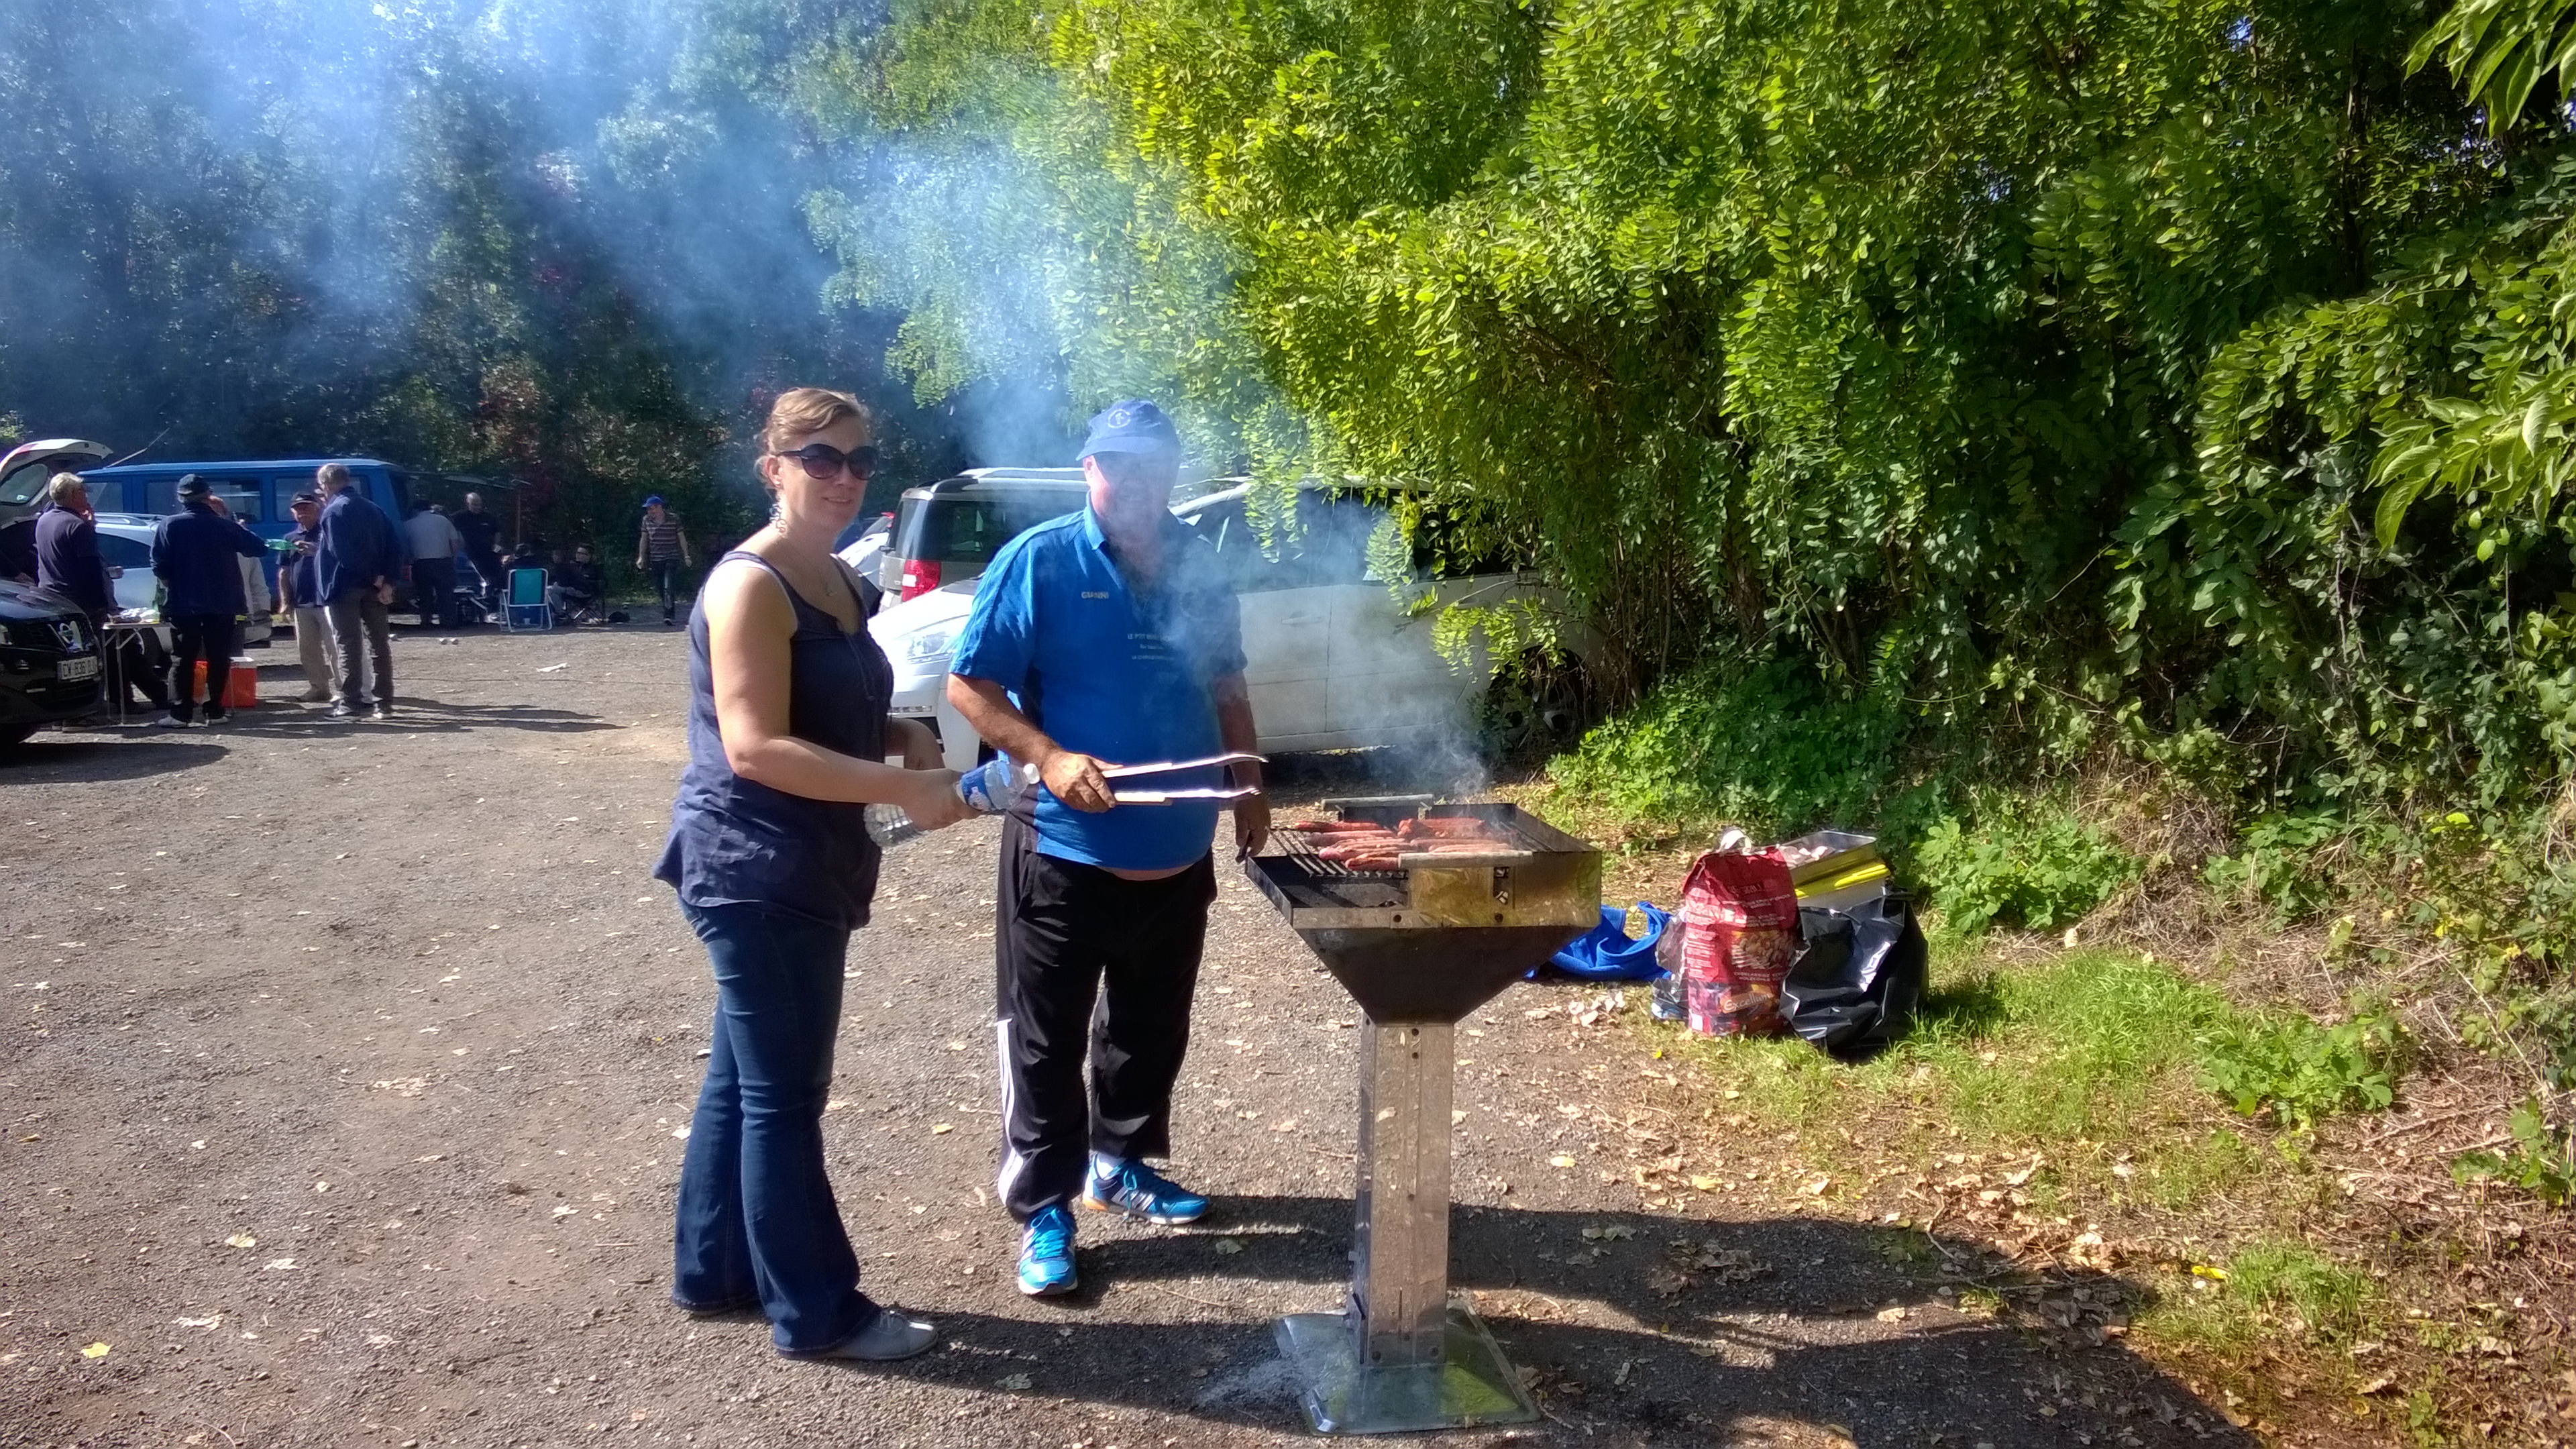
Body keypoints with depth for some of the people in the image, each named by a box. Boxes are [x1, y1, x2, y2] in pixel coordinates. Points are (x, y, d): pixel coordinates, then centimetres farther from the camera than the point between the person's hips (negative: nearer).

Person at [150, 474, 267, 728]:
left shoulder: (169, 526, -3)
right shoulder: (223, 526, -2)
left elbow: (159, 566, -7)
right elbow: (258, 548, 8)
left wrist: (171, 584, 13)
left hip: (183, 605, -1)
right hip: (221, 604, 1)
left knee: (183, 659, 4)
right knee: (219, 659, 7)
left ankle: (180, 714, 0)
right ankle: (215, 712, 8)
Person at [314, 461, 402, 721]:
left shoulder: (334, 511, -9)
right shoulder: (374, 510, 14)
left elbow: (342, 553, -19)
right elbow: (394, 549, 8)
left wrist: (377, 580, -13)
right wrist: (387, 581, -1)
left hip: (345, 587, -6)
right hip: (373, 588, 6)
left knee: (348, 645, -3)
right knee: (380, 643, 7)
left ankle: (350, 704, -3)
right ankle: (384, 703, 8)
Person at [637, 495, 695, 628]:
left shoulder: (673, 520, -7)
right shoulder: (647, 520, 4)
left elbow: (681, 538, 1)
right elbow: (644, 539, 14)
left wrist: (686, 556, 1)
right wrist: (641, 557, 12)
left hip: (672, 558, -4)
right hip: (655, 559, 4)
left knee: (669, 587, -16)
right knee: (660, 589, 7)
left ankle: (668, 616, -18)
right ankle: (668, 612, 21)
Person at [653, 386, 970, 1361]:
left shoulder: (834, 581, 11)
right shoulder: (752, 585, -17)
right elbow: (756, 747, -25)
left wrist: (906, 738, 3)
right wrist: (905, 788, -28)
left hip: (801, 871, 10)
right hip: (754, 872, -10)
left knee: (746, 1074, 19)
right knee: (785, 1094, 0)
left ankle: (712, 1270, 34)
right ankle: (817, 1314, 12)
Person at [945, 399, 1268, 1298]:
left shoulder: (1198, 565, 6)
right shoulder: (1038, 562, -10)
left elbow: (1226, 689, 16)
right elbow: (970, 687, -12)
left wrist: (1249, 786, 11)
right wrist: (1052, 759, -24)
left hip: (1177, 855, 5)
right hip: (1063, 855, -5)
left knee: (1151, 1030, 18)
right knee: (1045, 1040, 5)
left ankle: (1121, 1165, 38)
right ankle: (1043, 1208, 19)